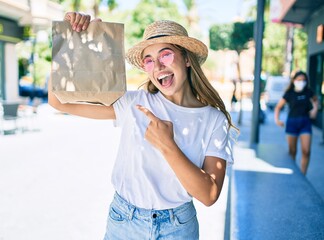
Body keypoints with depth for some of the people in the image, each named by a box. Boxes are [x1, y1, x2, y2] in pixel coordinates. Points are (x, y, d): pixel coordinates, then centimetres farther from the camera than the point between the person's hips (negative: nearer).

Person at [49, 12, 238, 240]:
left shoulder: (215, 120, -11)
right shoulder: (132, 104, -10)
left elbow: (209, 195, -18)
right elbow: (59, 100, -12)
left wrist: (168, 146, -28)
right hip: (124, 221, 1)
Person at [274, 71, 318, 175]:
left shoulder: (308, 92, 1)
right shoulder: (289, 93, -4)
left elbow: (315, 100, 23)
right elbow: (278, 107, 2)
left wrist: (315, 109, 5)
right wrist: (277, 119, -11)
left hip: (305, 122, 1)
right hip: (292, 122, -1)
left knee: (306, 151, -7)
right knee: (292, 152, 7)